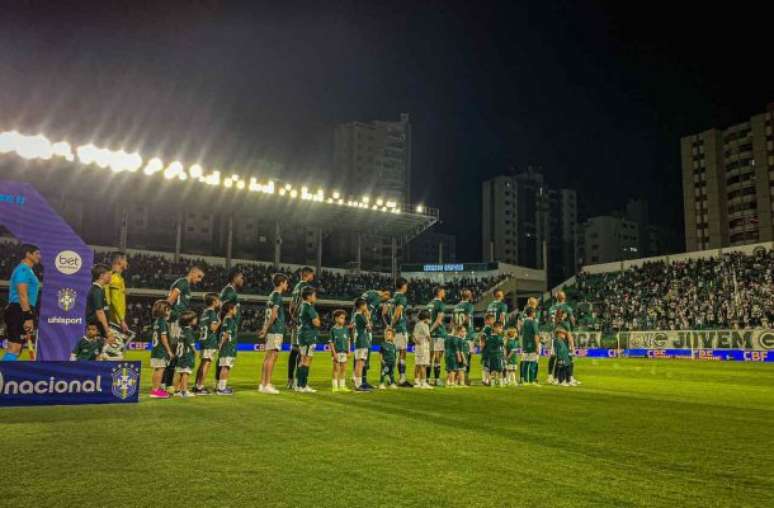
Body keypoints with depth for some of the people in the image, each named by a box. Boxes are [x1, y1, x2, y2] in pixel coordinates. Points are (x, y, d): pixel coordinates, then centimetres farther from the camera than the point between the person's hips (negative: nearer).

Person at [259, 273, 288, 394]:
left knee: (268, 357, 10)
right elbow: (273, 314, -18)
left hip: (271, 330, 9)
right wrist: (266, 329, -11)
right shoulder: (277, 296, -11)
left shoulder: (272, 295, 18)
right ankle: (267, 385, -6)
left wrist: (265, 329, 14)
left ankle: (263, 384, 14)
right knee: (272, 357, -7)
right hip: (276, 330, -9)